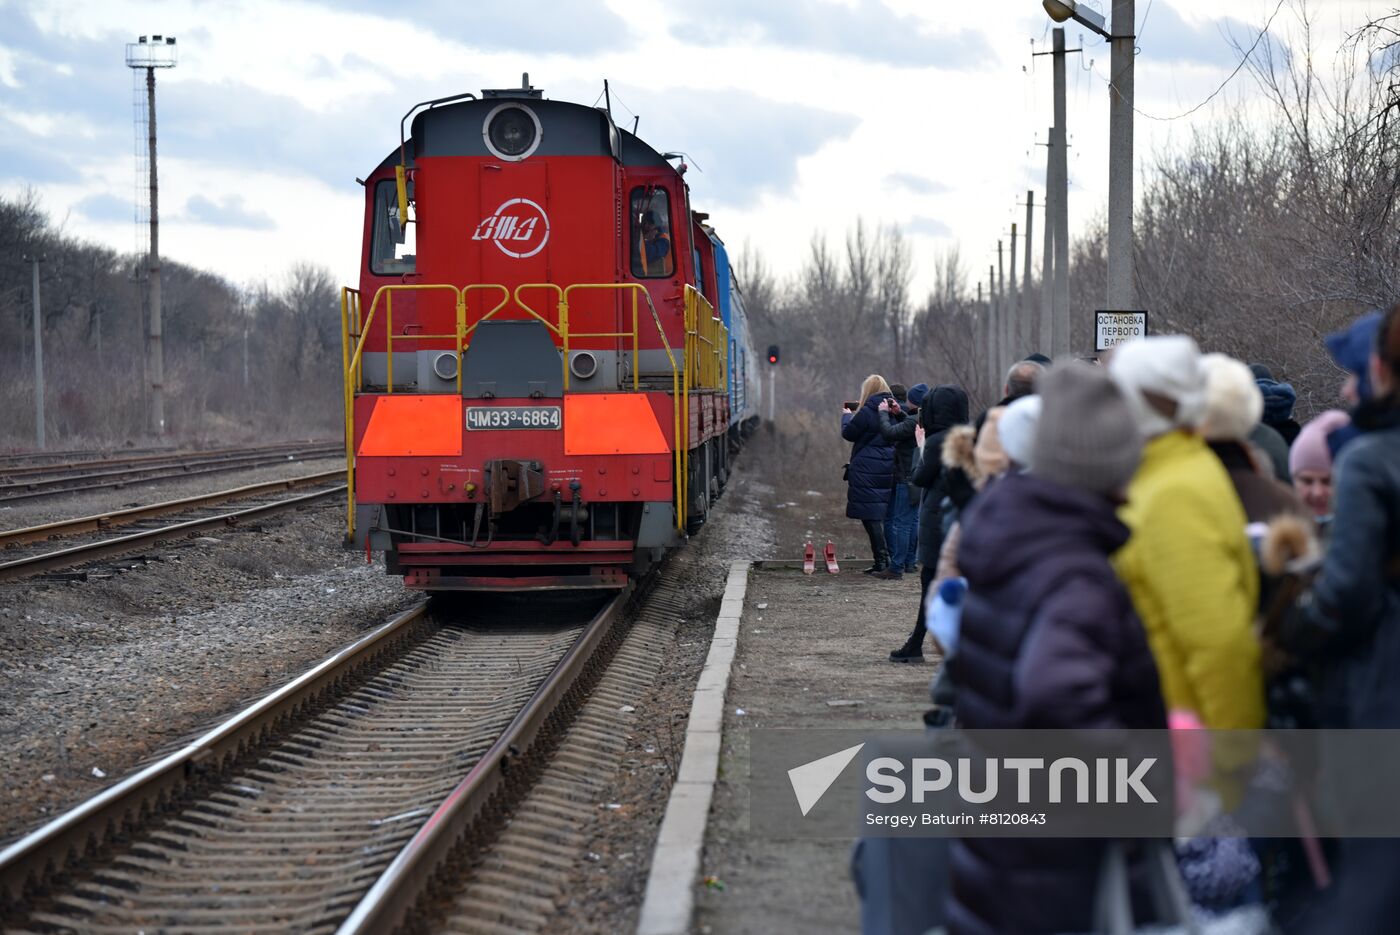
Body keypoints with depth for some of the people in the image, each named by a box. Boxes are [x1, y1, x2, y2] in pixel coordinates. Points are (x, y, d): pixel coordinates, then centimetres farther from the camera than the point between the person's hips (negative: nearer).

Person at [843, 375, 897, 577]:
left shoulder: (867, 412, -14)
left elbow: (848, 433, -5)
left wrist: (847, 416, 16)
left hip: (867, 472, -7)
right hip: (887, 470, 7)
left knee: (870, 516, -3)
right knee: (879, 516, 14)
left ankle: (883, 562, -8)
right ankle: (881, 562, 16)